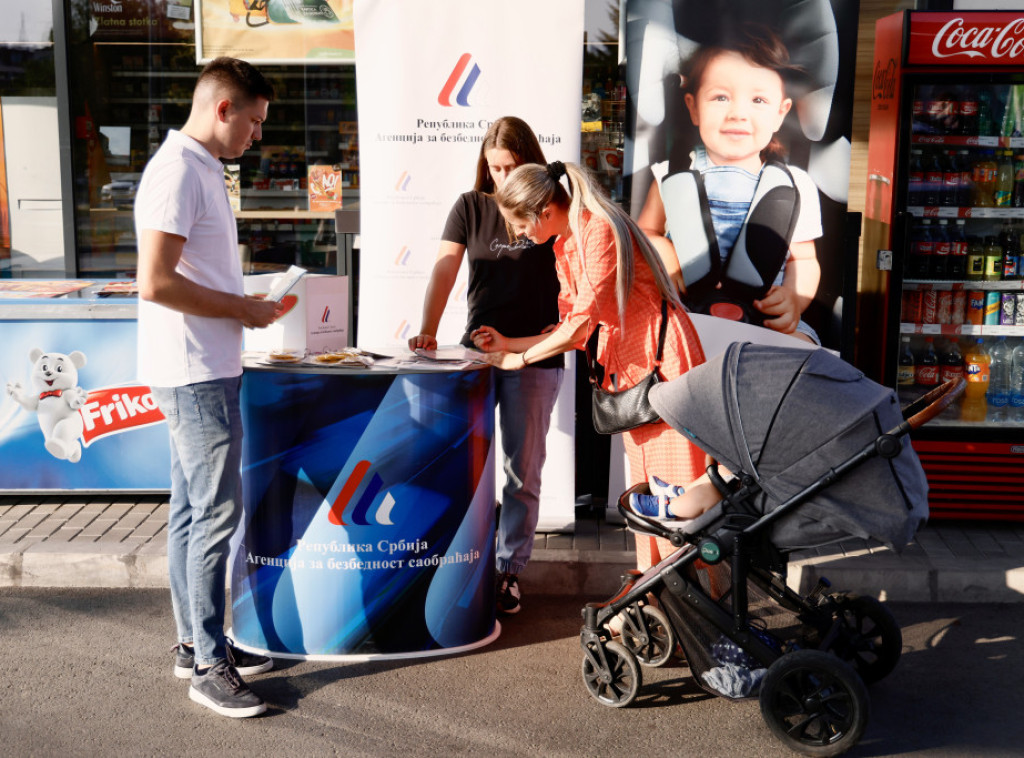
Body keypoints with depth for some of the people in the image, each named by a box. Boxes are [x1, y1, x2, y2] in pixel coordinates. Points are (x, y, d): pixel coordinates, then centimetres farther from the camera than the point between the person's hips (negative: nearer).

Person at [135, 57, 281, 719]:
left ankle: (195, 643, 25)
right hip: (195, 373, -10)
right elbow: (155, 283, -23)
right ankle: (208, 665, 3)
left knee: (194, 511, 14)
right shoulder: (177, 172, -16)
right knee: (217, 513, -6)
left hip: (205, 372, 10)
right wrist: (241, 309, -14)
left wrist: (244, 305, 13)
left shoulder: (202, 169, 16)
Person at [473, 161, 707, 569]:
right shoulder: (564, 247, 11)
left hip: (661, 355, -9)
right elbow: (578, 330, 12)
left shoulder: (599, 230, -18)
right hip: (628, 366, 9)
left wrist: (520, 359, -12)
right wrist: (508, 344, 11)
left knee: (673, 481, -5)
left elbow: (582, 322, -22)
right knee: (643, 478, 11)